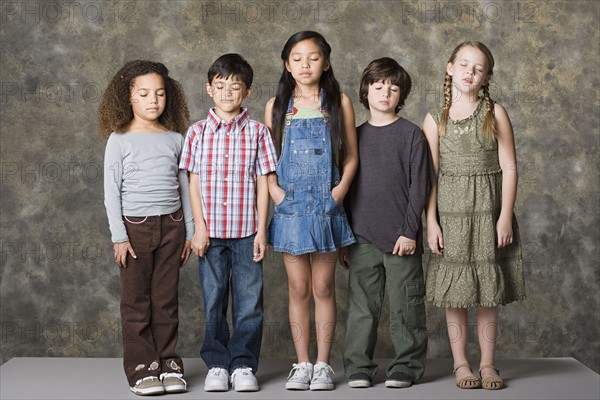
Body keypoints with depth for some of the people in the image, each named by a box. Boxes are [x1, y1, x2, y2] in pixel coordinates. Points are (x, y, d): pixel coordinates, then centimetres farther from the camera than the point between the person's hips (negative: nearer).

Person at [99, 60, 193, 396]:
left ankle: (168, 361, 16)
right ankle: (141, 367, 10)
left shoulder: (176, 139, 6)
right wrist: (119, 236, -9)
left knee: (166, 298, 8)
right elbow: (111, 192, -4)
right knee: (136, 300, 3)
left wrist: (190, 230, 9)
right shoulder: (120, 140, -3)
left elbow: (184, 187, 11)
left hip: (171, 225, 3)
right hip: (135, 227, -2)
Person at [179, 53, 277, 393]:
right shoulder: (198, 132, 4)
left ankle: (243, 365, 13)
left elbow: (262, 183, 2)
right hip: (211, 232, 1)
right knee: (213, 301, 7)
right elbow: (194, 183, 3)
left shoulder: (257, 132, 2)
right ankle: (217, 365, 18)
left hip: (247, 231, -1)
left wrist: (261, 229, -3)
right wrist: (199, 228, -4)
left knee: (249, 301, 2)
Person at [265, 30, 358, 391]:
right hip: (290, 208, 1)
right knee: (299, 289, 6)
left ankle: (323, 365, 13)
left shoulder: (339, 102, 2)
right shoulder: (277, 105, 6)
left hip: (327, 207, -1)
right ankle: (302, 364, 16)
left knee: (323, 287, 4)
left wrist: (342, 187, -11)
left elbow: (351, 156, 4)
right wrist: (274, 189, -8)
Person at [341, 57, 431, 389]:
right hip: (362, 238, 3)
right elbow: (346, 189, 13)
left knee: (405, 306, 3)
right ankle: (358, 366, 16)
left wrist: (410, 231, -10)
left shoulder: (411, 134, 1)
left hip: (400, 237, -3)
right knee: (362, 306, 6)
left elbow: (419, 185, -3)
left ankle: (407, 365, 15)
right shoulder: (355, 136, 11)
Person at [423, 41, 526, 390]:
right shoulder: (435, 120, 3)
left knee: (489, 294, 6)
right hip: (450, 214, 0)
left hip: (488, 213, 0)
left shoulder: (495, 114, 1)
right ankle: (461, 364, 15)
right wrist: (431, 221, -5)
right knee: (455, 294, 4)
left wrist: (505, 216, -8)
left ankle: (488, 363, 17)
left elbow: (509, 168, -1)